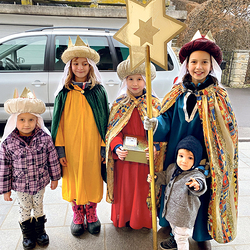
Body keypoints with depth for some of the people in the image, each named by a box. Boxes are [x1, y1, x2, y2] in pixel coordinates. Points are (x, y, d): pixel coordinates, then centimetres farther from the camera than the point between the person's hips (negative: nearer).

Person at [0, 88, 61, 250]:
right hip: (21, 186, 0)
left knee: (39, 207, 22)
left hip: (40, 183, 0)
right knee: (24, 210, 20)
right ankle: (27, 234, 44)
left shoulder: (45, 138, -17)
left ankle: (40, 231, 46)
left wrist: (55, 178, 3)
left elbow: (52, 159, -5)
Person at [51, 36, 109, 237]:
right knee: (74, 181, 11)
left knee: (92, 179, 9)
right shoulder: (64, 93, 1)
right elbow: (58, 122, 2)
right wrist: (60, 149, -3)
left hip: (92, 146, 0)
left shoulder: (99, 90, 0)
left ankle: (91, 213, 33)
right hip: (71, 147, 1)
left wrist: (104, 147, -3)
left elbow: (104, 120, 1)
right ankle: (77, 215, 33)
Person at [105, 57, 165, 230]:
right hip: (125, 156, 1)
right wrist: (117, 147, -21)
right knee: (125, 188, 13)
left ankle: (144, 220, 35)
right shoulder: (119, 104, 0)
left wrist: (155, 147, -22)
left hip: (145, 156, -1)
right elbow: (114, 130, -3)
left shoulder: (155, 104, -3)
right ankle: (124, 219, 35)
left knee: (144, 188, 12)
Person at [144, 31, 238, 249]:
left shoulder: (218, 96, -6)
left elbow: (228, 131, -3)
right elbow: (166, 122, -2)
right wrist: (155, 125, -24)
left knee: (202, 195, 11)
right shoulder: (178, 93, 0)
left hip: (205, 159, -2)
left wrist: (222, 162, -9)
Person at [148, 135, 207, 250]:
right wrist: (155, 178, -3)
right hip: (171, 209, 7)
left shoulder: (196, 175, -26)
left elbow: (201, 184, -46)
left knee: (182, 238, 10)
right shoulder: (172, 168, -5)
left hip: (184, 215, -7)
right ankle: (174, 241, 58)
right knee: (174, 230, 32)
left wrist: (197, 185, -68)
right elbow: (165, 176, 14)